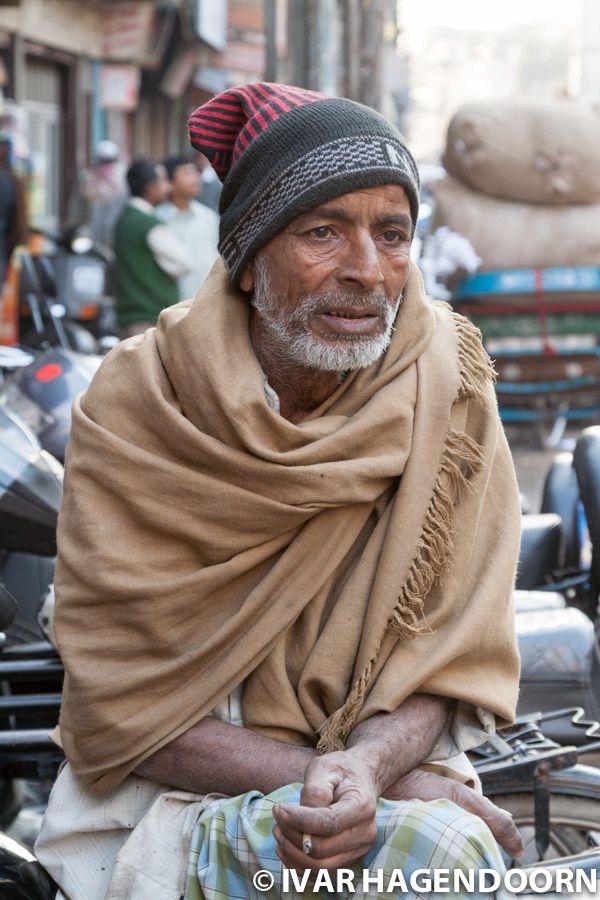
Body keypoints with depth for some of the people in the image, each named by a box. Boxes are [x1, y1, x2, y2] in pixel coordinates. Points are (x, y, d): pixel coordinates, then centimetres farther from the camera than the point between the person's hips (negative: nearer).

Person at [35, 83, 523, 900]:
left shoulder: (447, 381, -4)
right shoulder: (134, 406, -9)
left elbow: (451, 650, -4)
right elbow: (116, 708, -10)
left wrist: (369, 767, -26)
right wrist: (315, 779, -22)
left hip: (393, 756, 2)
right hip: (174, 793, -2)